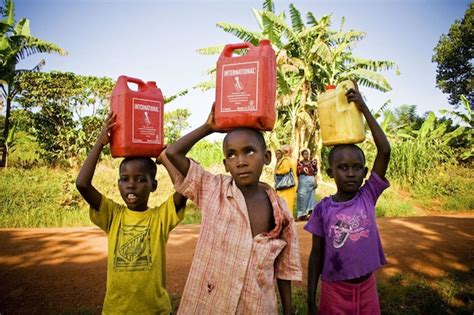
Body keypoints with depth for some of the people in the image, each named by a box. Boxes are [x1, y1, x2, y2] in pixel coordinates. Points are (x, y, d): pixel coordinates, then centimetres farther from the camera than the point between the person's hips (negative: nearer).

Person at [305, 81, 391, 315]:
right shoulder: (322, 209, -11)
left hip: (367, 287, 2)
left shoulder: (368, 197, -8)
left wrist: (363, 108, -18)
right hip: (334, 290, -1)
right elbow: (316, 254, -5)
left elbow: (385, 151, -17)